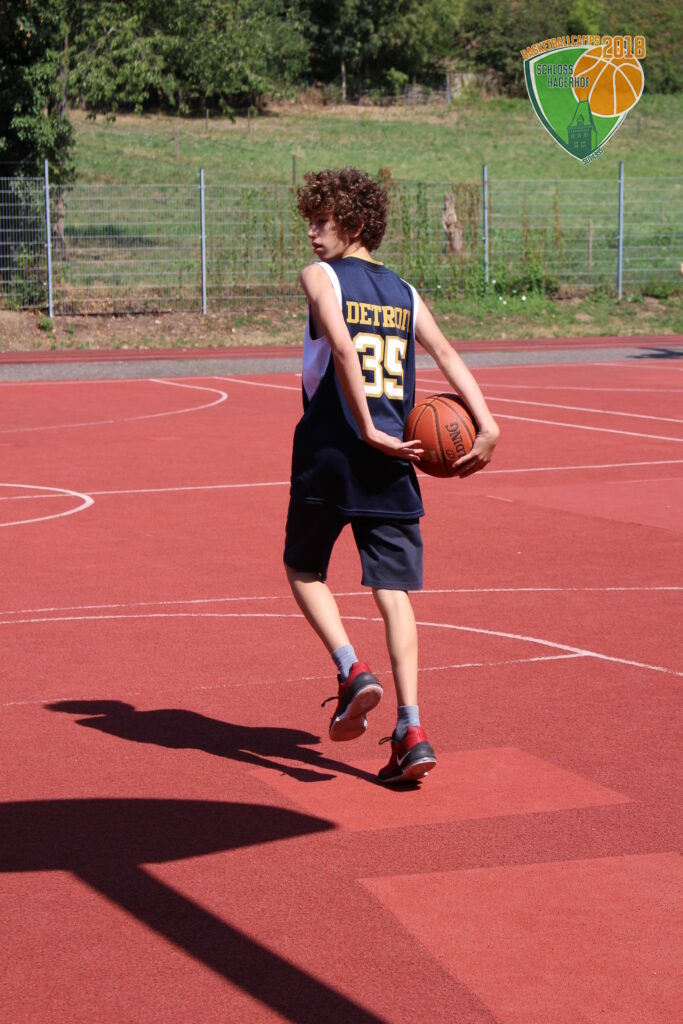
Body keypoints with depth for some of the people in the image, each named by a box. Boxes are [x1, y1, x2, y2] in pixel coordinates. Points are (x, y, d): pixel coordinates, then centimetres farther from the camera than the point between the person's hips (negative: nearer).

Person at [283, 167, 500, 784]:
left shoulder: (321, 277, 0)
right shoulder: (404, 292, 14)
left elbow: (342, 347, -17)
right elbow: (447, 354, 1)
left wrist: (368, 430, -17)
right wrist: (486, 426, -8)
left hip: (330, 452, -4)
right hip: (392, 460, 4)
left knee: (304, 569, 17)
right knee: (394, 589, 2)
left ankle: (352, 670, -4)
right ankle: (411, 729, -7)